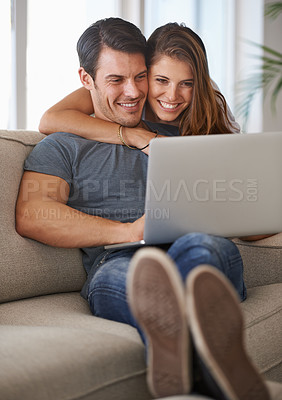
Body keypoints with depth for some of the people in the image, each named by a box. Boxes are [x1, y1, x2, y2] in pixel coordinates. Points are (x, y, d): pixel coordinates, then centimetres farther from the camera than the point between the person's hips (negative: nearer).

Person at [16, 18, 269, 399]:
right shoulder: (63, 148, 20)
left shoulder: (175, 136, 33)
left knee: (198, 248, -37)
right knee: (113, 280, -41)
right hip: (120, 262, -2)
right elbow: (31, 217, 1)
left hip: (205, 254, 3)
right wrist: (128, 232, -7)